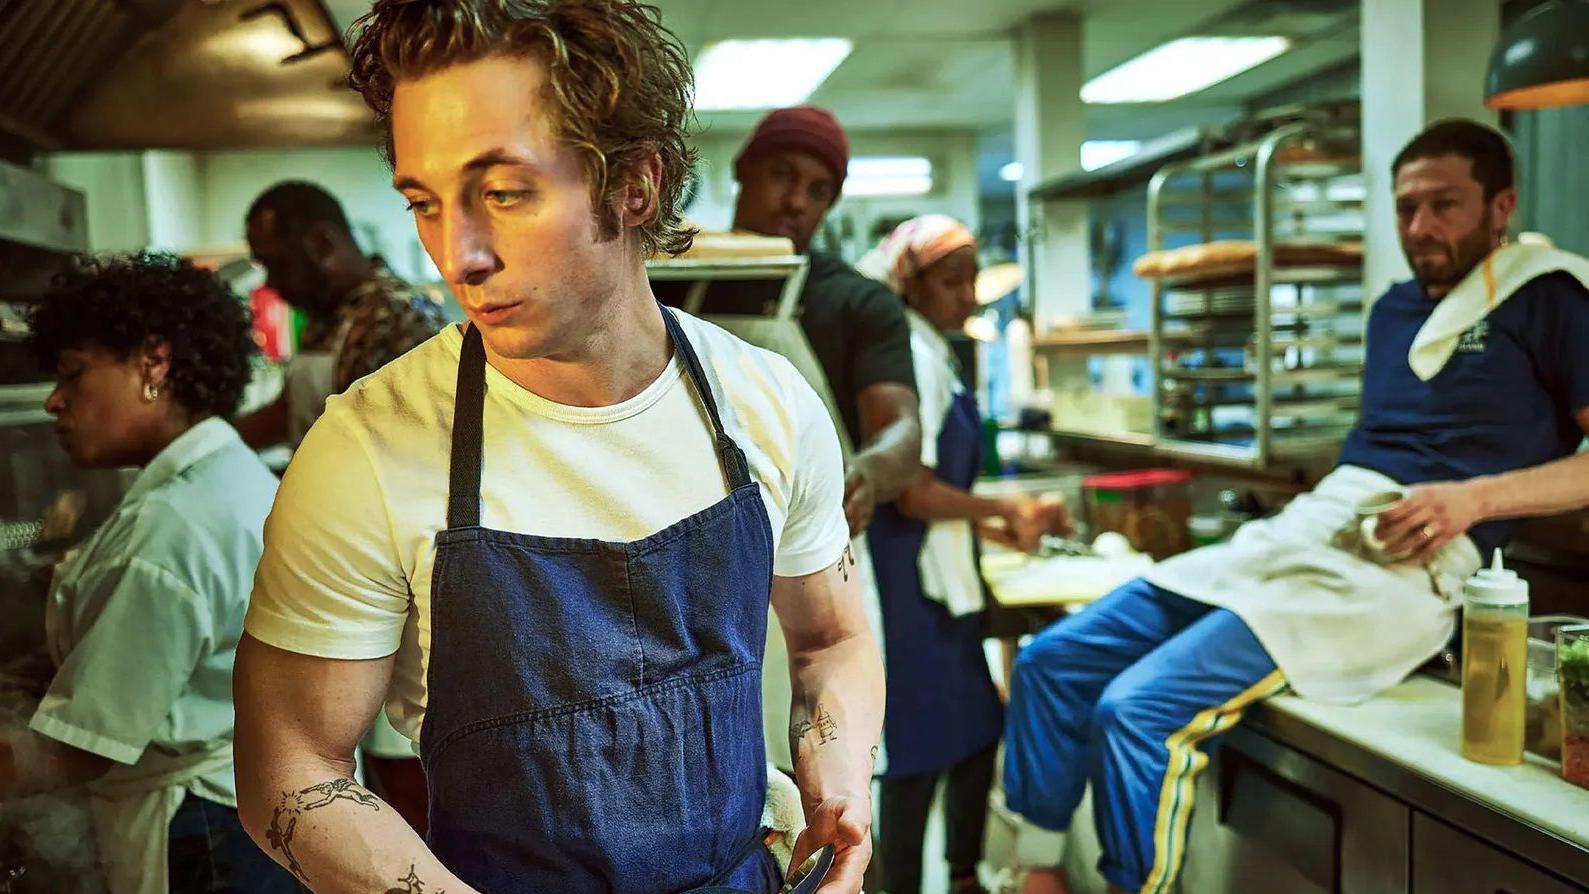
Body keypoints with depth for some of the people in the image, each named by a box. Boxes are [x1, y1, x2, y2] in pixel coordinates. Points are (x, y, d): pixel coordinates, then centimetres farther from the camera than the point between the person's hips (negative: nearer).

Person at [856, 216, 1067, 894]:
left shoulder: (931, 354, 15)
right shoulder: (914, 358, -17)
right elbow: (912, 492, -22)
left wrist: (999, 524, 10)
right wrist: (1002, 508, -9)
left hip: (936, 576, 10)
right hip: (912, 580, -10)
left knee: (975, 734, 19)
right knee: (921, 751, 0)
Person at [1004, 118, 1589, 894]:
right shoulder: (1394, 309, 23)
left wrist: (1477, 497, -16)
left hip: (1404, 564, -8)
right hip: (1297, 530, 8)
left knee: (1139, 709, -26)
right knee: (1052, 662, -3)